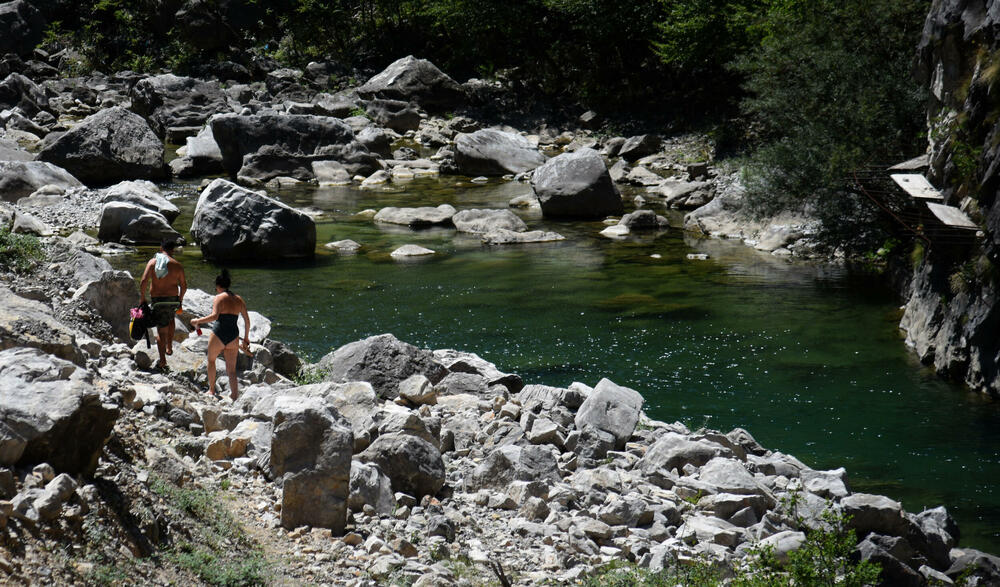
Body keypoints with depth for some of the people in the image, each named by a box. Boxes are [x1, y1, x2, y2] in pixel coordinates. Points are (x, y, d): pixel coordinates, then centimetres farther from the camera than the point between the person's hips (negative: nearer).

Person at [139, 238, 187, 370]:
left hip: (156, 300, -1)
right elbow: (184, 285, 1)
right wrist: (180, 299, 18)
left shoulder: (152, 262, -4)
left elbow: (143, 282, -12)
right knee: (170, 319, 33)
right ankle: (169, 347, 34)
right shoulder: (177, 265, -3)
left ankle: (162, 360, 1)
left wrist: (142, 297, 1)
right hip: (173, 299, 1)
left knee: (161, 330, 6)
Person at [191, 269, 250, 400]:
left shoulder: (219, 298, -8)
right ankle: (234, 395, -3)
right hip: (233, 336, 4)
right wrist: (246, 338, 20)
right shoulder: (239, 300, 10)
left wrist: (198, 321, -14)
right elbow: (247, 320, 11)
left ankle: (211, 390, 28)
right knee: (231, 369, 9)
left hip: (218, 334, -4)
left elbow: (214, 316, -22)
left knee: (211, 360, 23)